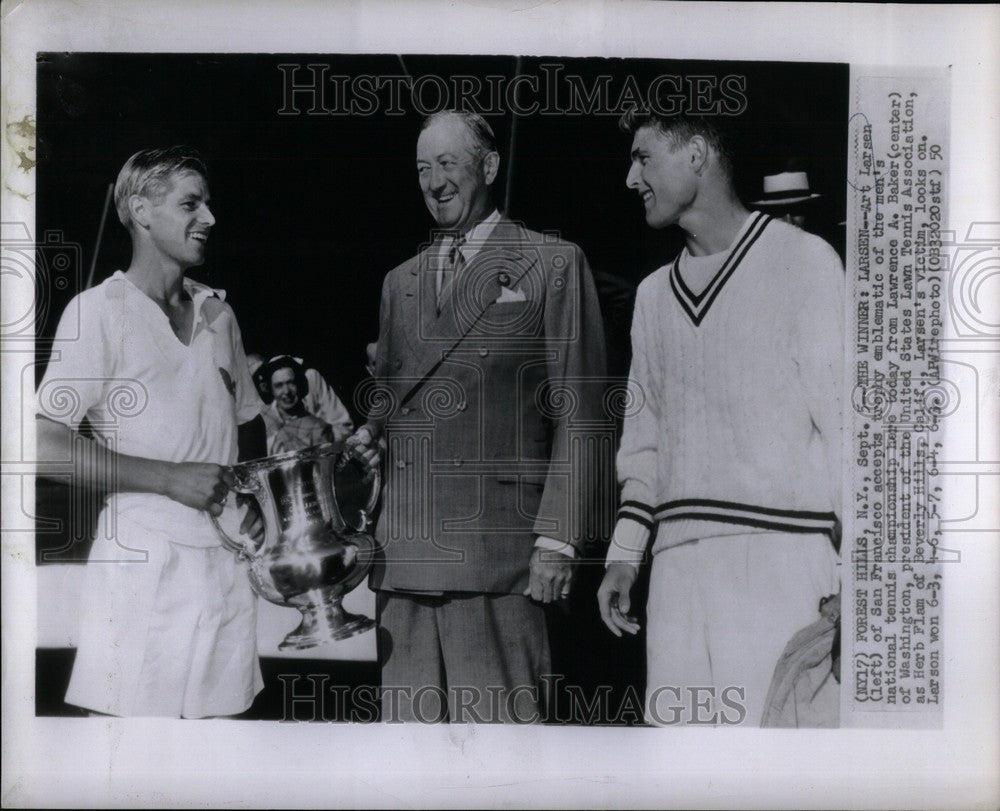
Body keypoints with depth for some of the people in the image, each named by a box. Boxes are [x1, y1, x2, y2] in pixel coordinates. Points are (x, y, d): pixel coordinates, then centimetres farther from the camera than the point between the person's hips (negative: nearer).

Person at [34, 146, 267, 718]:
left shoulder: (217, 313, 14)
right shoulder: (99, 311, -3)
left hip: (227, 563, 5)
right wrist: (171, 478, -15)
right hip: (142, 562, -5)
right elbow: (47, 448, -10)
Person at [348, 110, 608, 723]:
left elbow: (577, 414, -2)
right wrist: (373, 430, 3)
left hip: (498, 555, -5)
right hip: (406, 552, 5)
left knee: (500, 718, -6)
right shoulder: (401, 281, 22)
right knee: (410, 719, 7)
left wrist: (557, 541, -9)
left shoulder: (553, 264, 4)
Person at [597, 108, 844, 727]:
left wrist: (847, 567, -9)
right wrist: (625, 553, 13)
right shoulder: (653, 294, 20)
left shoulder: (802, 259, 3)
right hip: (678, 563, 5)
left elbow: (842, 414, -3)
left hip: (779, 556, -5)